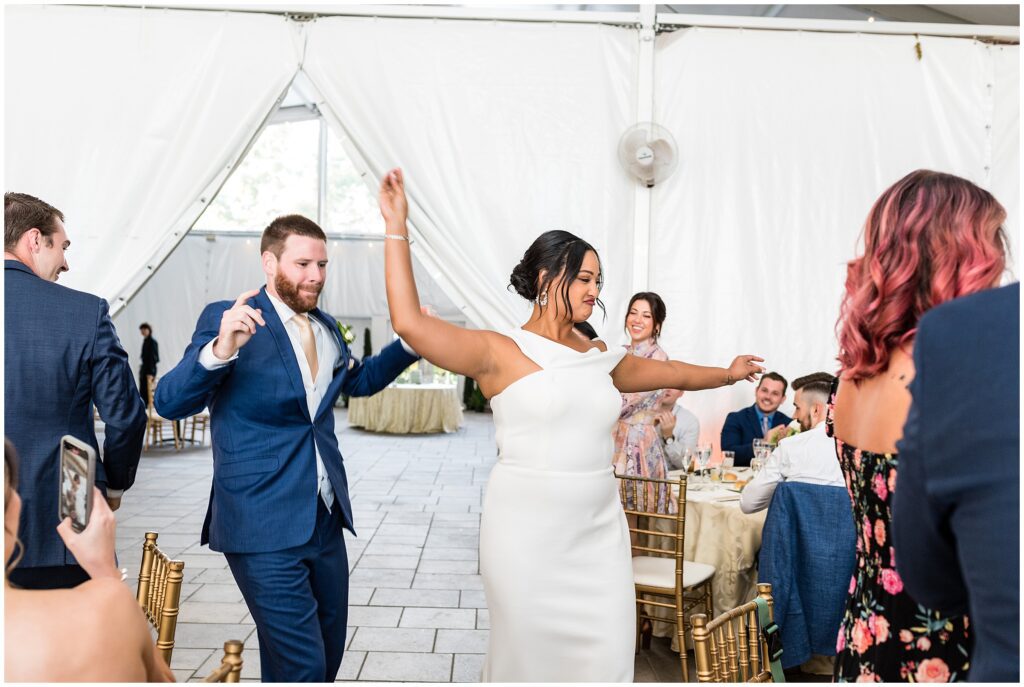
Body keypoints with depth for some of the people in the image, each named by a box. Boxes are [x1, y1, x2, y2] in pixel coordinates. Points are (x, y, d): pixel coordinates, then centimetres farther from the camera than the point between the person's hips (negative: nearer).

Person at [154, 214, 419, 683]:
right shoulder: (224, 319, -10)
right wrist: (220, 349, -36)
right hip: (265, 528, -7)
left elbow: (358, 380, 27)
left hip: (326, 522, 7)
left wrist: (409, 343, 11)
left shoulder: (326, 328, 10)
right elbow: (169, 402, -18)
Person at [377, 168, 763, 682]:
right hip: (526, 532, -5)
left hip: (598, 532, 5)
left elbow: (672, 372, 27)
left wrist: (727, 373, 39)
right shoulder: (500, 351, -6)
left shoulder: (600, 358, 10)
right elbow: (410, 323, -18)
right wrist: (396, 228, -18)